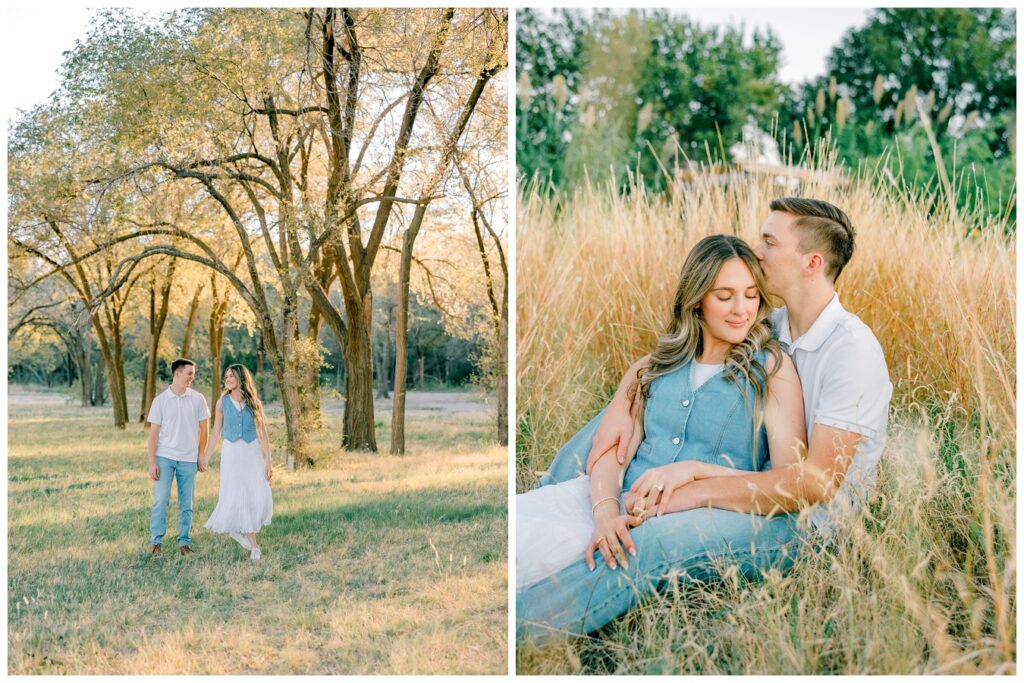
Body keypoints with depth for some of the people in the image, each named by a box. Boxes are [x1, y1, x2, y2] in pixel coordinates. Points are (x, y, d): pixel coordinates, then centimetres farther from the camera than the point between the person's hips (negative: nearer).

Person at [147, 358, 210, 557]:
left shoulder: (198, 399, 2)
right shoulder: (160, 400, -1)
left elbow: (204, 429, 8)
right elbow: (154, 432, 0)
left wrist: (201, 457, 7)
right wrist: (151, 462, -4)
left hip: (188, 459, 1)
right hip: (164, 457, -1)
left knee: (186, 504, 5)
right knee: (160, 500, -7)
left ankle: (185, 542, 12)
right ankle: (156, 541, 0)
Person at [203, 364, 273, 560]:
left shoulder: (254, 403, 1)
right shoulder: (222, 402, 2)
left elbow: (263, 433, 1)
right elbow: (216, 432, 9)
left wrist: (268, 461, -3)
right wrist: (206, 456, 8)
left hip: (252, 452, 0)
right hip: (231, 452, 0)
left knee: (259, 496, -9)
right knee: (237, 495, -5)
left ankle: (240, 528, 16)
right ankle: (253, 544, 9)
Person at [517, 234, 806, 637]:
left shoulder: (772, 368, 3)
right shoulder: (661, 363, 15)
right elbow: (612, 452, 7)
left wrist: (694, 469, -17)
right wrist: (606, 512, -15)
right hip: (618, 504, 5)